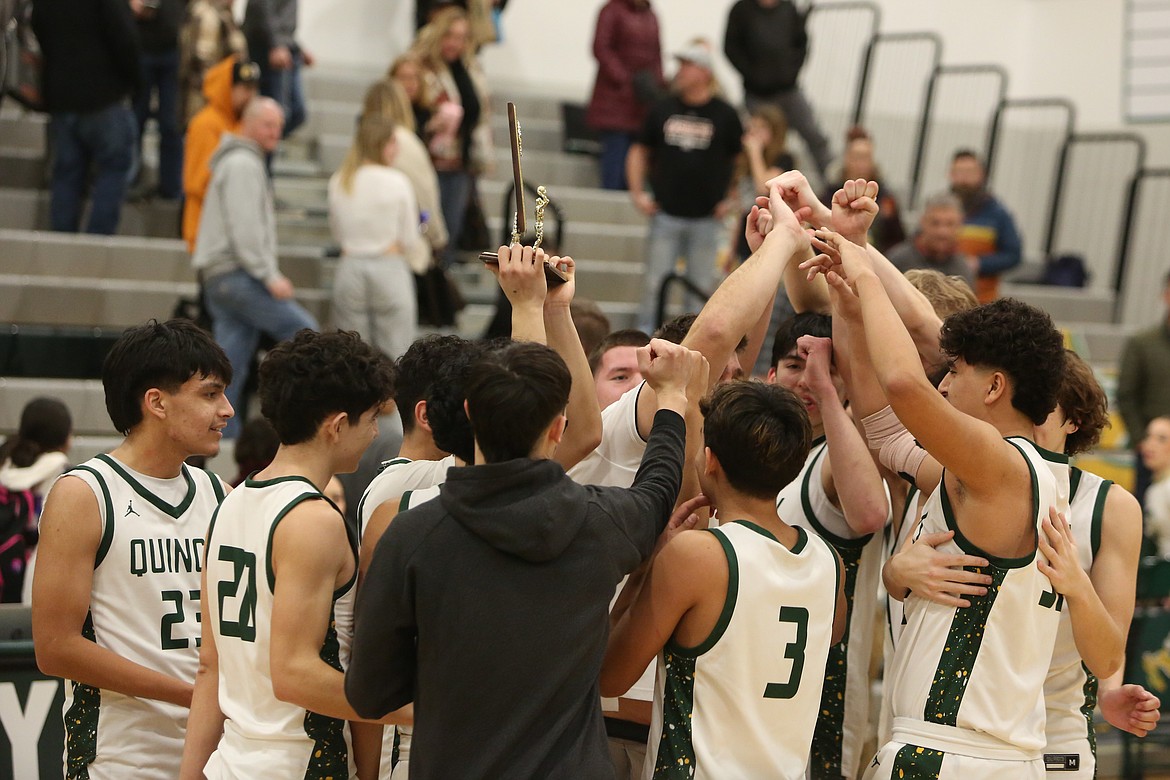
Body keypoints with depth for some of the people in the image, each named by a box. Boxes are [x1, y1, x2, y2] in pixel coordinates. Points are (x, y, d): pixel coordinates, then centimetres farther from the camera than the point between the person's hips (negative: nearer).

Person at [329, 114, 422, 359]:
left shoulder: (338, 182, 3)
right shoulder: (397, 182, -8)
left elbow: (337, 231, 11)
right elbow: (409, 242, -3)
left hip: (349, 268, 4)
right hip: (389, 270, -3)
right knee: (394, 359, 1)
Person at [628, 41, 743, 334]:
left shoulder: (725, 115, 1)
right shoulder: (663, 110, 7)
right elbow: (640, 151, 16)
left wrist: (732, 200, -1)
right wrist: (638, 192, 6)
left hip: (706, 218, -1)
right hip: (665, 214, 1)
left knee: (701, 286, 4)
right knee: (654, 283, 0)